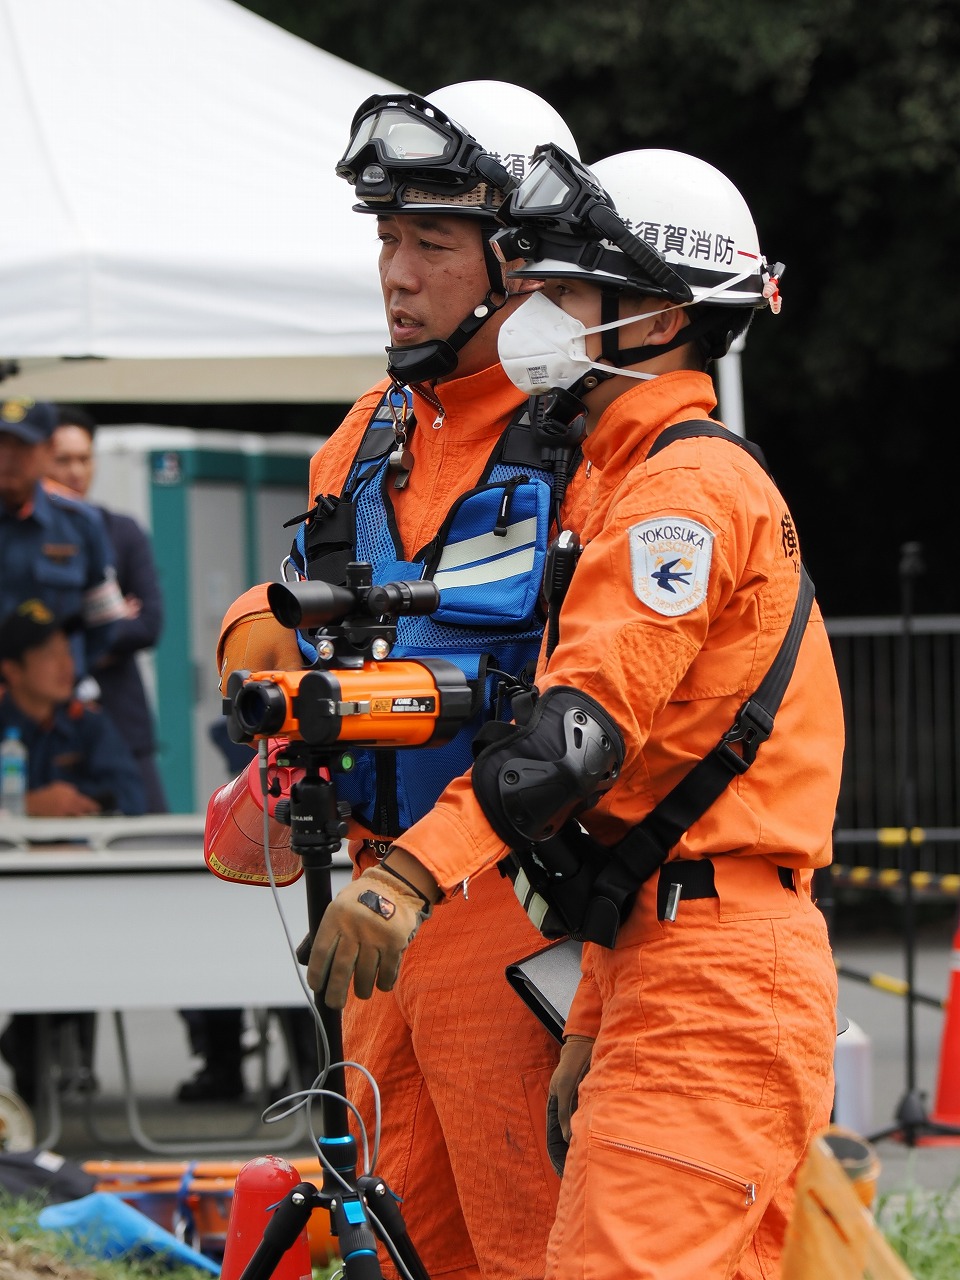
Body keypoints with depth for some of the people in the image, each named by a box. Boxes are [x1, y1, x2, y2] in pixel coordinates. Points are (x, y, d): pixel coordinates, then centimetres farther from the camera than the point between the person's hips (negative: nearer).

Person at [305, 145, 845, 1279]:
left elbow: (589, 724, -24)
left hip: (711, 975, -11)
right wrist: (591, 1031, 24)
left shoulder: (687, 485, -10)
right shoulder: (653, 484, 24)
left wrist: (412, 873, -33)